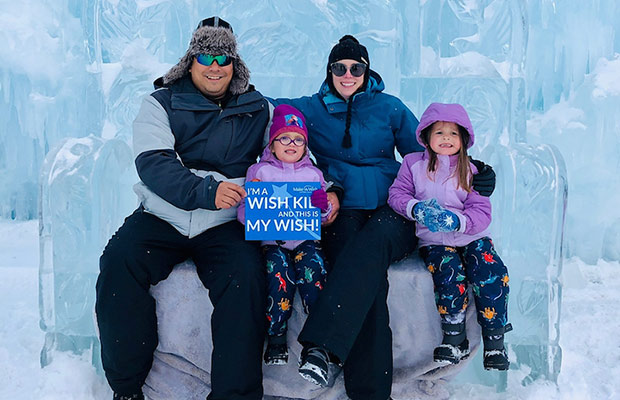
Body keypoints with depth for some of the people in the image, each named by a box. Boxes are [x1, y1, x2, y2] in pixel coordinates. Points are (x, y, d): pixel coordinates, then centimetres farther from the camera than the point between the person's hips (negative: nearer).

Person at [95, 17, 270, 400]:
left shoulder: (258, 109, 13)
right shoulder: (162, 103, 7)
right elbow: (153, 163, -9)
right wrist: (205, 191, -27)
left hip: (225, 225, 0)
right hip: (163, 217, 1)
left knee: (246, 274, -28)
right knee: (118, 261, -24)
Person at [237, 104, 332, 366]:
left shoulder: (313, 173, 19)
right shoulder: (260, 171, 13)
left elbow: (323, 216, 14)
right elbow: (243, 212, 4)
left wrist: (323, 205, -10)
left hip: (305, 239, 2)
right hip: (272, 241, -1)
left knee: (313, 267, -29)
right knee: (280, 273, -29)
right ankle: (275, 339, -14)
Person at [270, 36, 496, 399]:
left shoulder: (389, 108, 16)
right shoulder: (311, 109, 15)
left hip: (391, 212, 1)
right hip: (341, 214, 0)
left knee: (372, 244, -36)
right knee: (370, 277, -30)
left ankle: (323, 347, -46)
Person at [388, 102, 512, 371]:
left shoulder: (469, 170, 6)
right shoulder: (413, 164, 7)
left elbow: (482, 211, -2)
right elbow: (397, 194, 1)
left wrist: (456, 221, -23)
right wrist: (416, 209, -21)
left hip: (472, 236, 1)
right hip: (433, 240, -1)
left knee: (491, 272, -25)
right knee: (451, 274, -29)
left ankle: (494, 339, -9)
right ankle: (455, 338, -10)